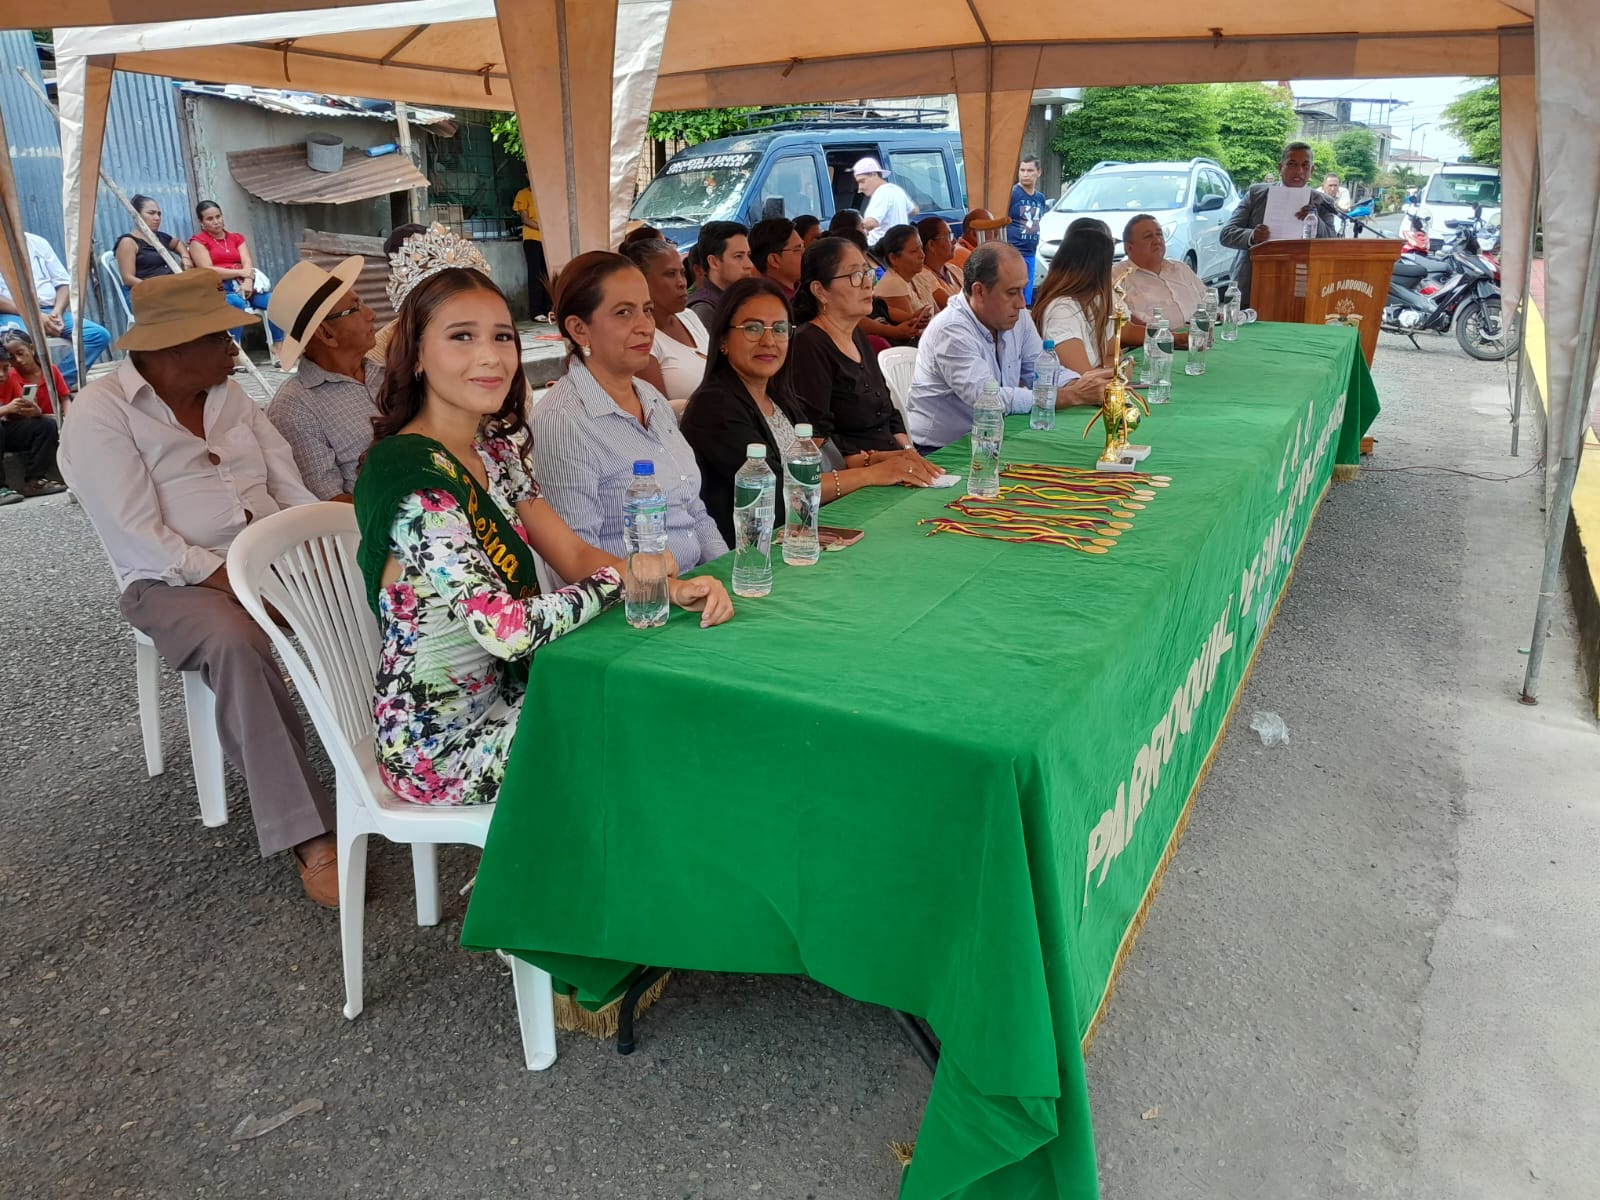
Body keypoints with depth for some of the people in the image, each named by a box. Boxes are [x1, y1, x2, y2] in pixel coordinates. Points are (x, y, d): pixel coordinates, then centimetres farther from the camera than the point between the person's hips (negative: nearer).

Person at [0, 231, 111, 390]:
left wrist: (57, 311, -7)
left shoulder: (38, 242, 17)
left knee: (99, 335, -19)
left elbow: (64, 282, 13)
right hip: (15, 314, -4)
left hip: (50, 312, 4)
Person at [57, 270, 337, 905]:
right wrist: (232, 583, -23)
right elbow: (139, 536, -15)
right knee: (235, 642, -37)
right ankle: (307, 837, -35)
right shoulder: (99, 412, -6)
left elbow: (291, 488, 7)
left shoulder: (229, 396, 13)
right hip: (175, 584, -5)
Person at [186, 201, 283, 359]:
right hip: (219, 288, -4)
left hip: (243, 285, 4)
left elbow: (248, 263, 6)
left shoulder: (236, 237, 22)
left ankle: (278, 348, -21)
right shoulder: (198, 241, 8)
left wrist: (248, 281, -16)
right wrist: (240, 272, -10)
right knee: (237, 303, -39)